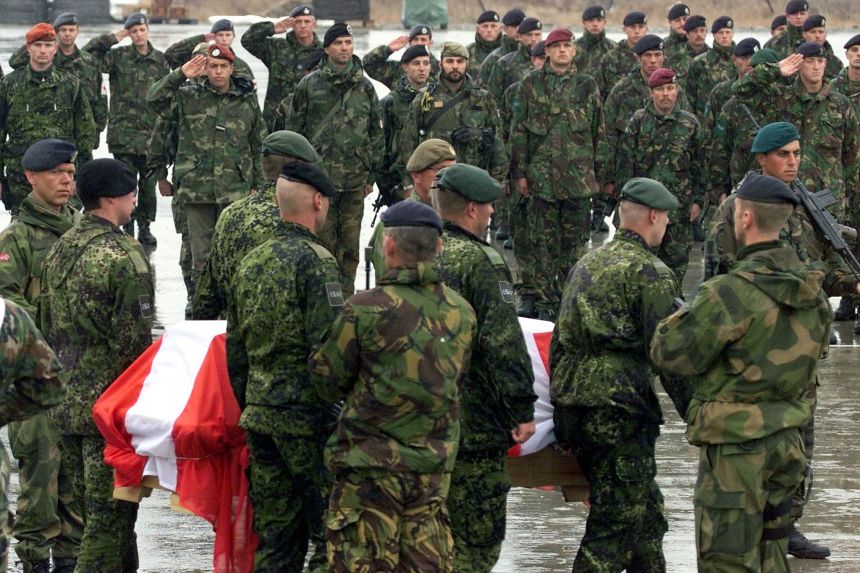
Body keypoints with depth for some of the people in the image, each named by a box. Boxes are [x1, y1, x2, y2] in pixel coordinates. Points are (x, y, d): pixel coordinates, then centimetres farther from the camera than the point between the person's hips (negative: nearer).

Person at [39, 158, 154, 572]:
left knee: (88, 508, 16)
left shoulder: (59, 251, 9)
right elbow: (134, 340, -17)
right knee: (110, 514, -3)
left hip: (66, 401, 8)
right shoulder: (124, 257, -17)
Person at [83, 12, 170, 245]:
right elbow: (87, 55, -7)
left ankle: (145, 228, 19)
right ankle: (128, 228, 8)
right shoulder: (118, 56, 1)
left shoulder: (160, 60, 8)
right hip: (123, 132, -2)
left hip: (151, 134, 2)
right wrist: (112, 39, -9)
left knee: (148, 183, 7)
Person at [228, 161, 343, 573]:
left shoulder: (250, 264, 12)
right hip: (308, 416, -7)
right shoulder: (314, 261, -12)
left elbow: (235, 352, 18)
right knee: (332, 537, -2)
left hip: (260, 415, 8)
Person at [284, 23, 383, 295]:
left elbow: (376, 132, 15)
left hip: (354, 180, 2)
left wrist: (372, 175, 12)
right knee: (324, 241, -3)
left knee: (350, 244, 4)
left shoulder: (365, 87, 10)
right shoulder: (310, 85, 2)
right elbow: (294, 129, 5)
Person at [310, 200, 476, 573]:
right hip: (434, 466, 5)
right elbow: (453, 379, 11)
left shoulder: (365, 310, -13)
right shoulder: (461, 313, 2)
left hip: (371, 463, -5)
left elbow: (327, 379, -4)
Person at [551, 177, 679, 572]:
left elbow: (561, 338, 20)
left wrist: (561, 396, 25)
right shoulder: (650, 274, -9)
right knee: (615, 523, -5)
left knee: (646, 511, 20)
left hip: (571, 406, 9)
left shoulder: (585, 265, 16)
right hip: (620, 414, -9)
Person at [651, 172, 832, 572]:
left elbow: (671, 354, -14)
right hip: (787, 442, 7)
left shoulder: (732, 293, -21)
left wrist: (686, 314, 6)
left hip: (736, 449, -7)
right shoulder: (812, 293, 3)